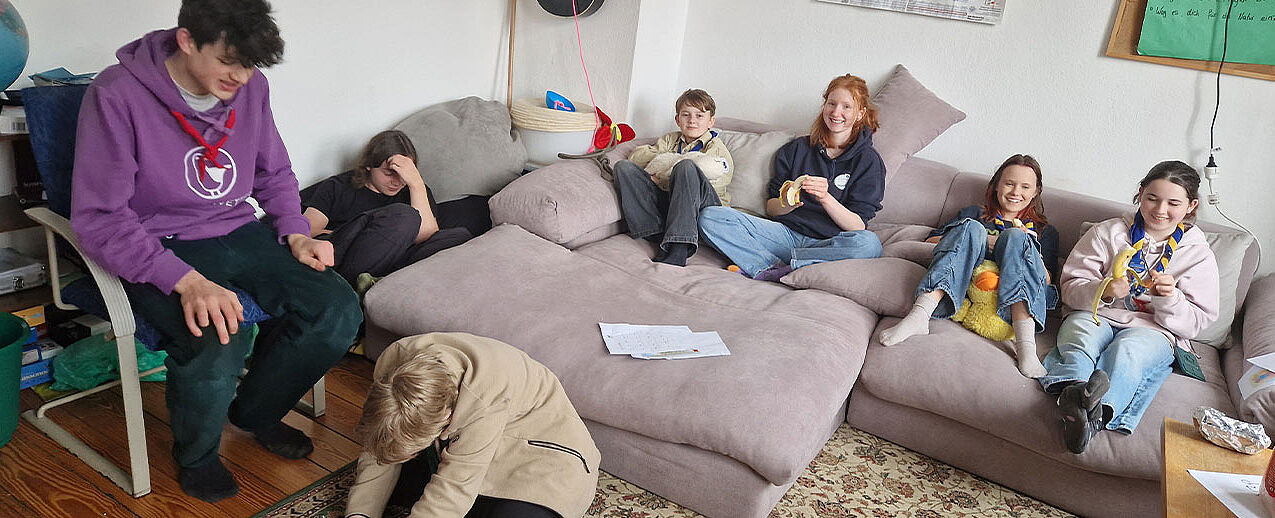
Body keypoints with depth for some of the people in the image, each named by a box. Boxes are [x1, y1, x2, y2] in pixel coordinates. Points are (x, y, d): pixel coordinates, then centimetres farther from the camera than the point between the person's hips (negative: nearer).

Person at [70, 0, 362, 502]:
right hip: (159, 248, -5)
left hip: (239, 232, 6)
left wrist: (296, 235, -2)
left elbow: (274, 174, 16)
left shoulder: (250, 87, -1)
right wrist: (185, 280, -33)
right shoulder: (117, 94, -17)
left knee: (338, 310, -14)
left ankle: (255, 410, 16)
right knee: (219, 342, -33)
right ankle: (196, 456, 3)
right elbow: (98, 219, -19)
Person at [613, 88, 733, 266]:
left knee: (686, 167, -34)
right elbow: (636, 155, 14)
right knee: (623, 167, -11)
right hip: (667, 202, 4)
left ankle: (677, 250, -44)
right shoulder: (670, 140, 27)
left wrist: (660, 179, -5)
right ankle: (658, 235, -29)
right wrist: (667, 159, -1)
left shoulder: (716, 147, 11)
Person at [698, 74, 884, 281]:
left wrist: (825, 198, -21)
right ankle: (776, 269, -29)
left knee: (869, 244, -39)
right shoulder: (797, 148, 15)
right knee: (709, 217, -17)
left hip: (827, 243, -2)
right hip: (786, 232, 2)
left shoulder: (868, 160, 6)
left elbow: (858, 226, -3)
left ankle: (765, 270, -30)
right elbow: (771, 208, 12)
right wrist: (787, 204, -13)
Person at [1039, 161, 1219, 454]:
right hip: (1096, 316, 1)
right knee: (1081, 343, -36)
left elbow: (1197, 322, 7)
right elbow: (1070, 287, 6)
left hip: (1154, 330, 0)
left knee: (1127, 350, -37)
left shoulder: (1199, 255, 12)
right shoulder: (1107, 233, 11)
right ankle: (1074, 390, -67)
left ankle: (1099, 412, -63)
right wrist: (1102, 291, -17)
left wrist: (1170, 298, -14)